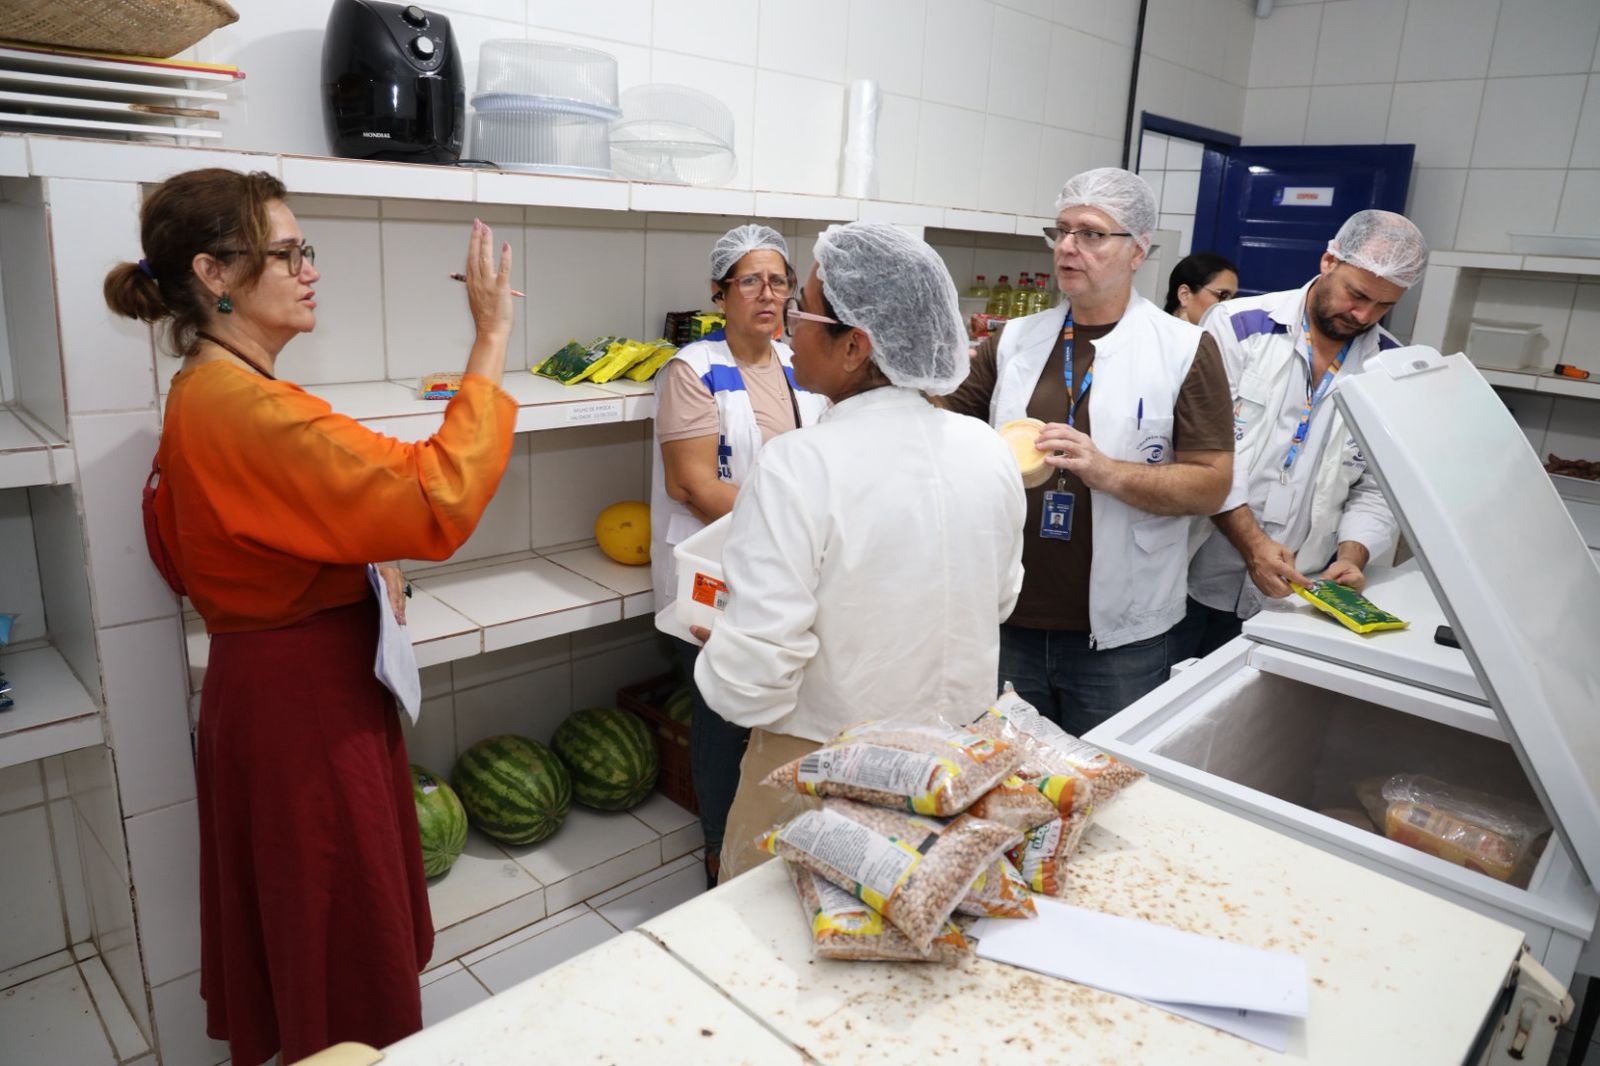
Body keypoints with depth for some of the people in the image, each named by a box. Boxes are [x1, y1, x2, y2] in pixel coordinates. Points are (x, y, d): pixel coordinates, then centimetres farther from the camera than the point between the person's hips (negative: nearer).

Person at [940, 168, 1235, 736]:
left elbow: (1211, 485, -7)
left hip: (1118, 639, -3)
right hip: (1009, 621, 3)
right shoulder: (1013, 341, 8)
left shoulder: (1185, 349, -2)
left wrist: (1107, 471, -21)